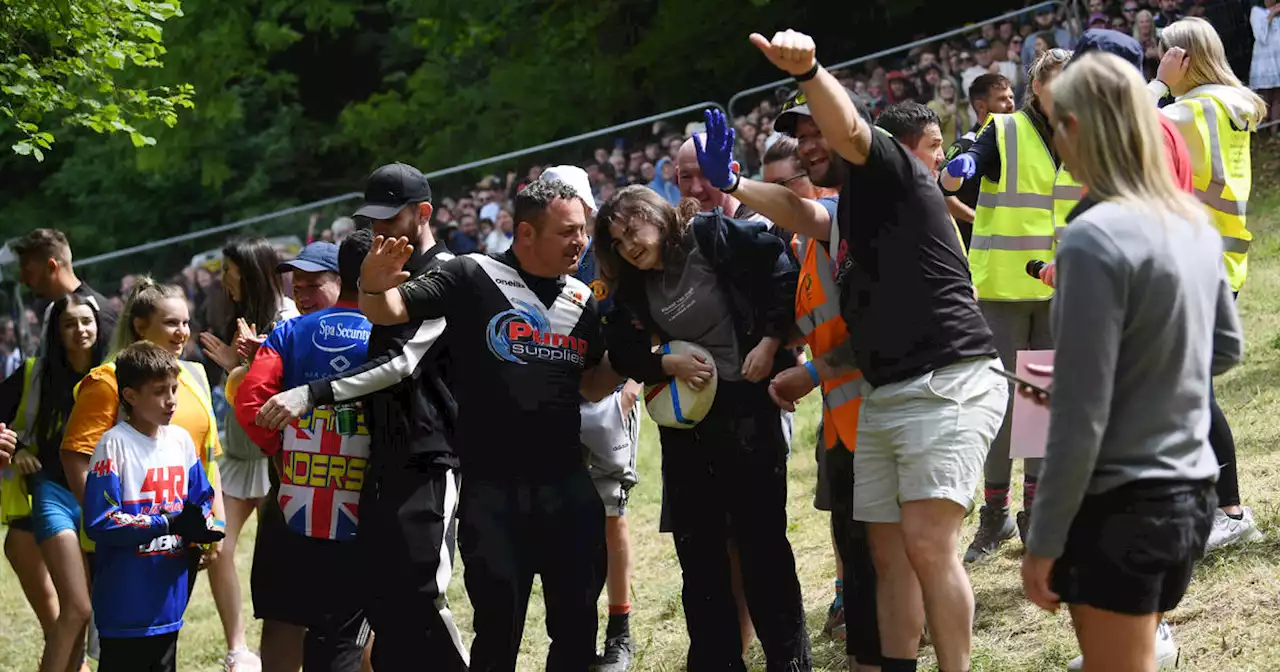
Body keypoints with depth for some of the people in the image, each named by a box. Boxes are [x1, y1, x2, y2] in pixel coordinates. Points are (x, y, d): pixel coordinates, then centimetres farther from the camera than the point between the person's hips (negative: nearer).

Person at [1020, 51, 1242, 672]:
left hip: (1122, 505, -8)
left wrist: (1043, 542, -13)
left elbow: (1080, 418, -19)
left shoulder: (1096, 238, -19)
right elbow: (1226, 349, 21)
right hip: (1190, 493, 8)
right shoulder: (1195, 224, 5)